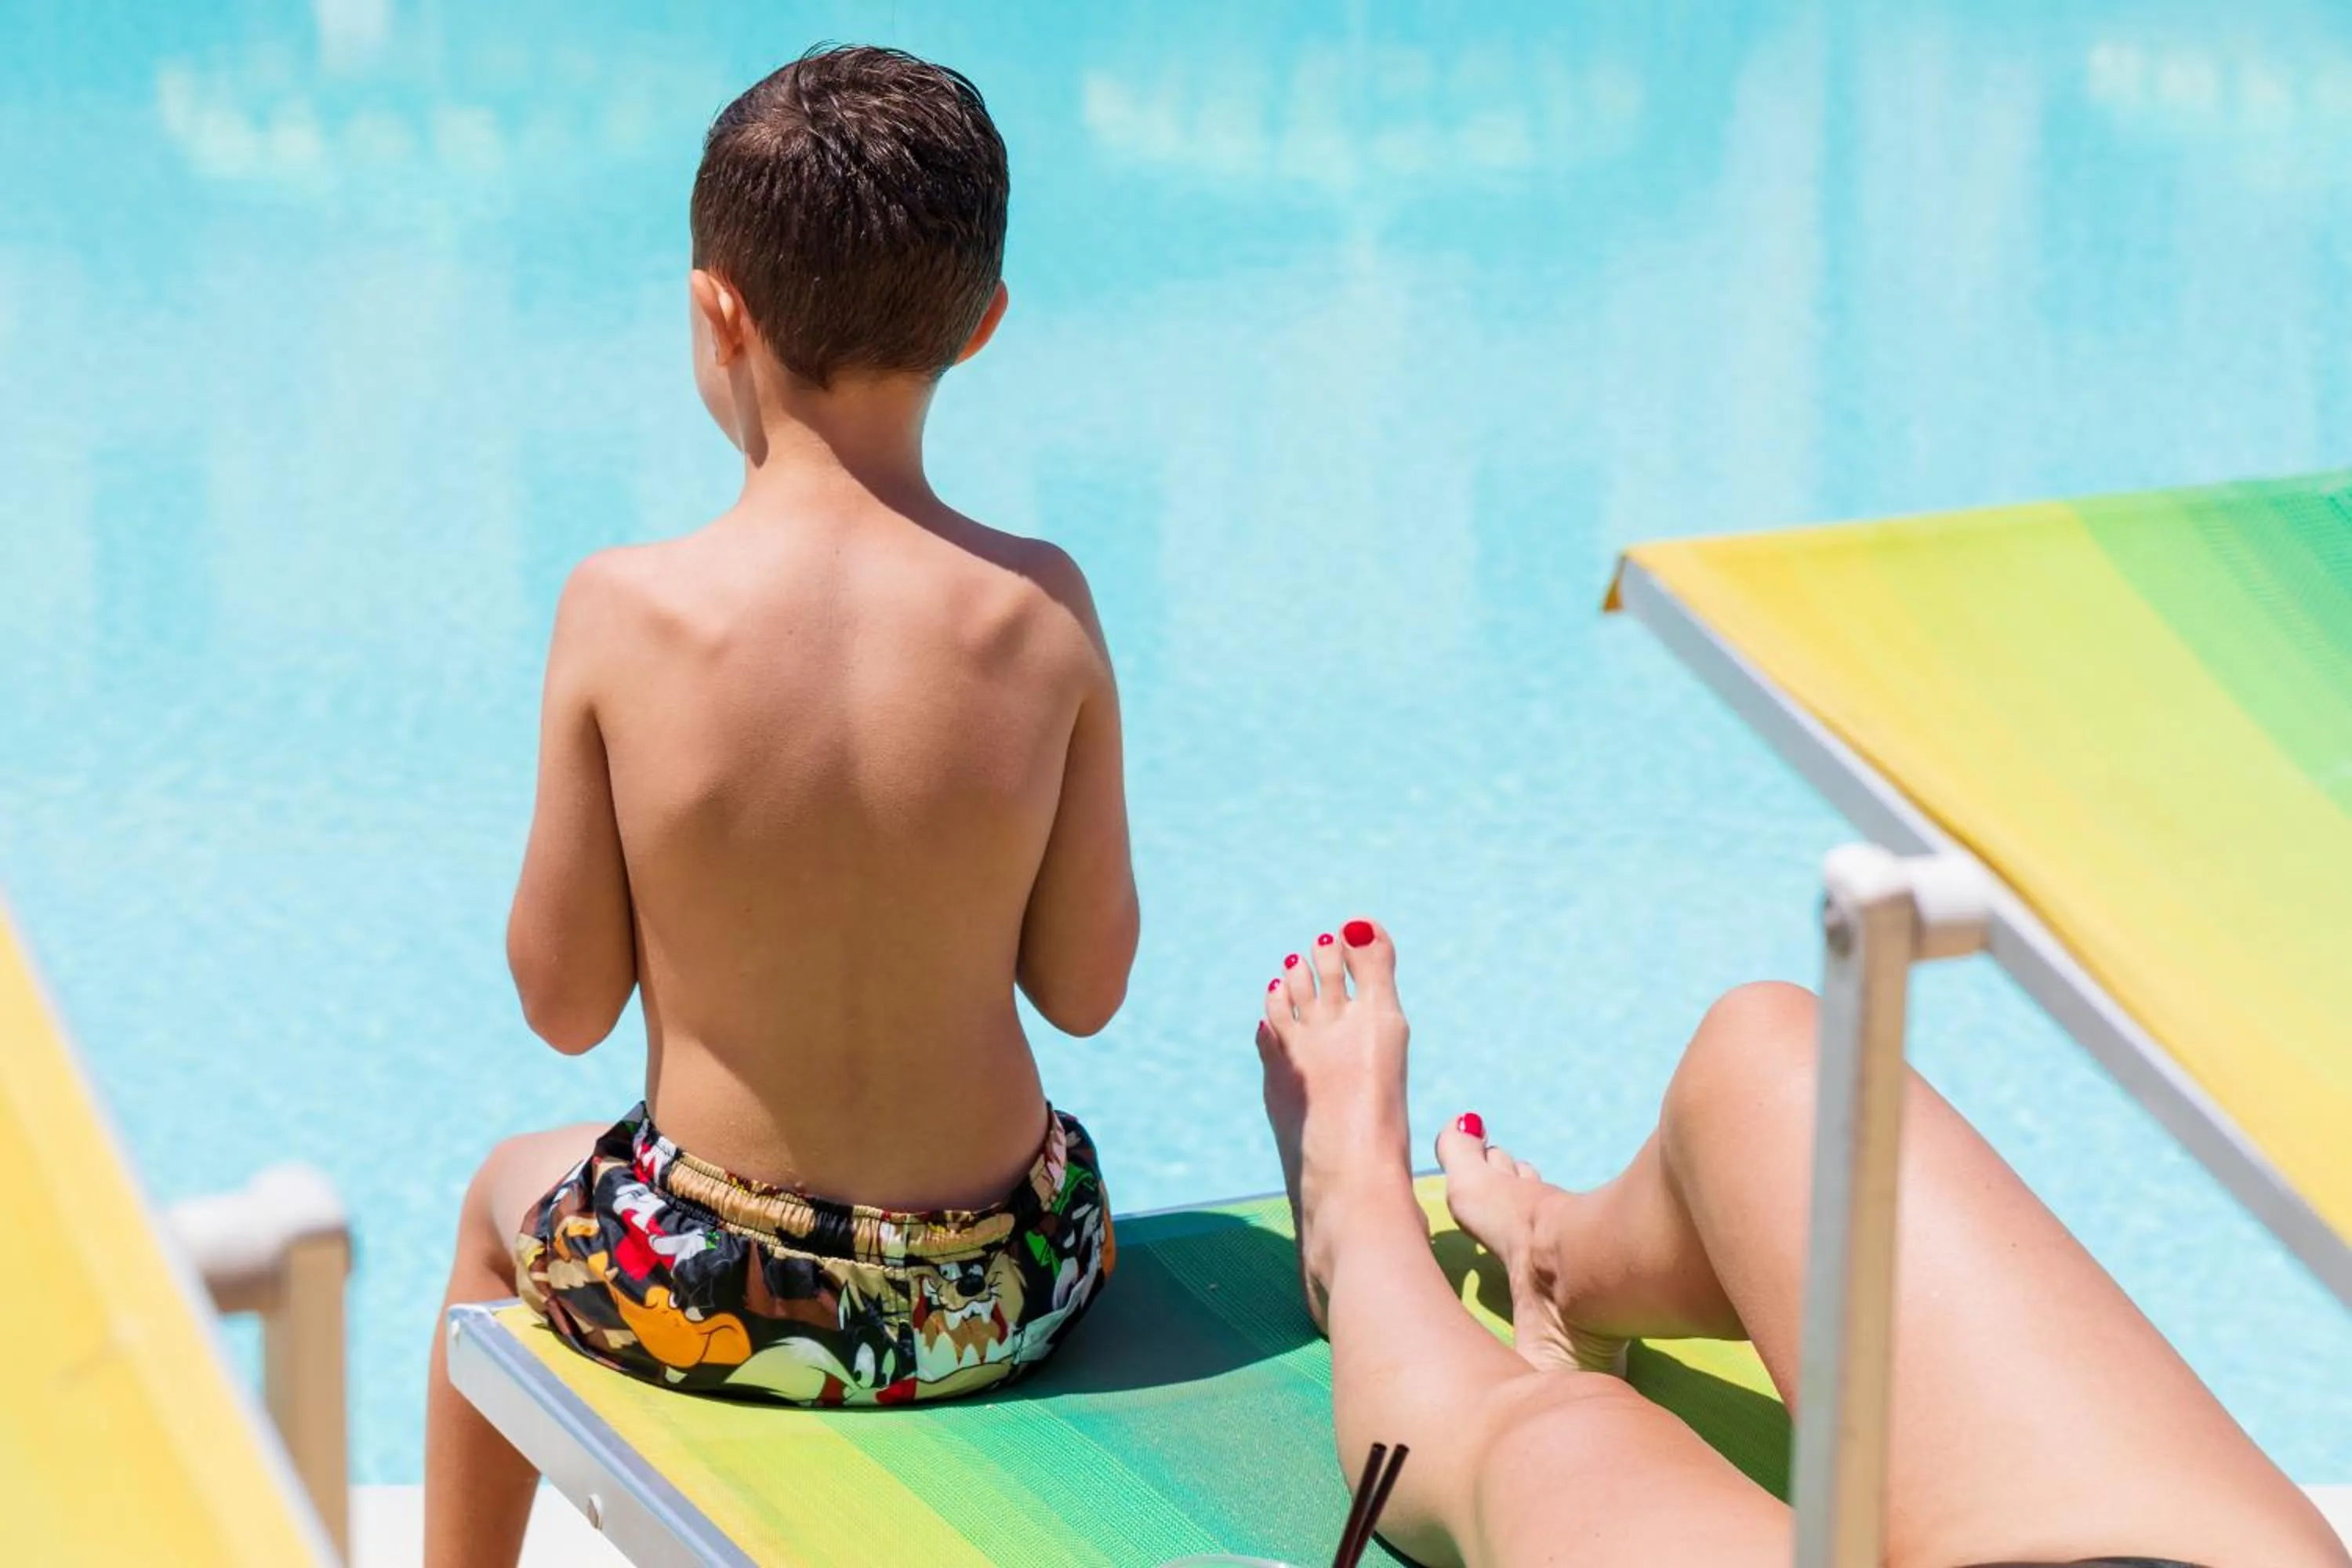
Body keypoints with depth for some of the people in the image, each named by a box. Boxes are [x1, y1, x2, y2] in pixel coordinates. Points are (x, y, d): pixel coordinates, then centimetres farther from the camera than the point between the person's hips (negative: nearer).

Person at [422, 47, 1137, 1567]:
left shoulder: (629, 612, -17)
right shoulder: (1042, 609, -12)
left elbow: (565, 1002, -7)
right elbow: (1087, 984, -3)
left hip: (715, 1299, -1)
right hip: (1005, 1296, 1)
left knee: (504, 1196, 34)